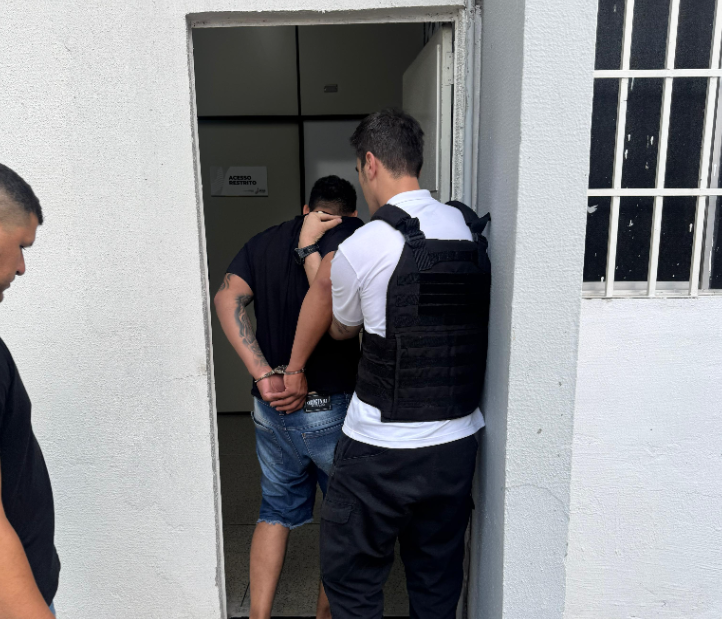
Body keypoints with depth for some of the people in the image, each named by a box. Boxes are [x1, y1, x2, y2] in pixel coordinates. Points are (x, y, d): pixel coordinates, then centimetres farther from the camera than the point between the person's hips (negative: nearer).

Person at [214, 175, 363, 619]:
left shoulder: (265, 241, 9)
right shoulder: (354, 234, -7)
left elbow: (228, 298, -6)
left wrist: (264, 375, -10)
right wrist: (309, 249, -10)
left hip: (271, 405, 5)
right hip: (331, 407, -5)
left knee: (278, 511, 22)